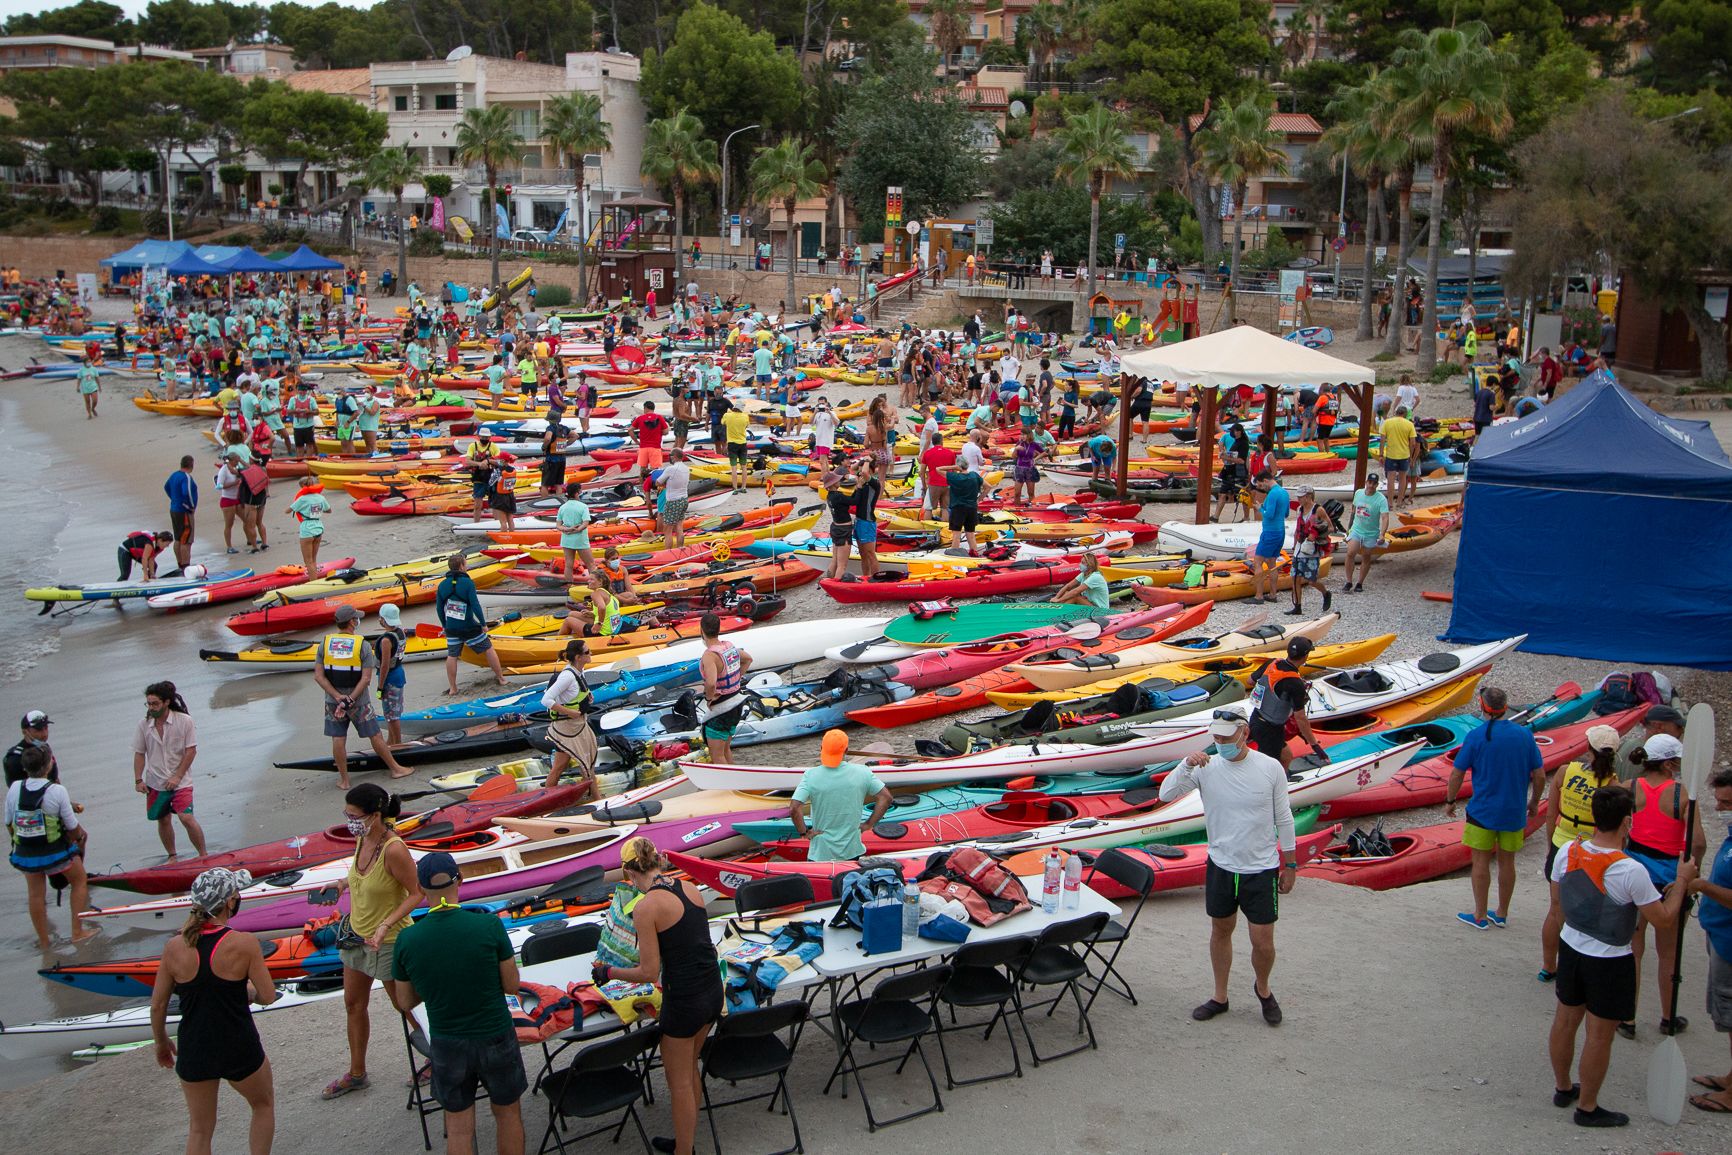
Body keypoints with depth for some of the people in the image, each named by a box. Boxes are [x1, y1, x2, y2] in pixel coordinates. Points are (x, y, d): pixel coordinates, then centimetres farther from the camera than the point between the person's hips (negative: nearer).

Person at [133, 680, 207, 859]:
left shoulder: (184, 721, -11)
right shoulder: (144, 724, -2)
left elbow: (191, 751, -9)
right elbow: (139, 754, 5)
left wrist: (177, 777, -12)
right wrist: (138, 780, -2)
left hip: (180, 782, -4)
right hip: (155, 783, 4)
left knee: (187, 818, -14)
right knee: (163, 820, 11)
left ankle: (203, 856, -1)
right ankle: (172, 857, 28)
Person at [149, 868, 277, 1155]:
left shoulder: (174, 947, -9)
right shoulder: (243, 943, -18)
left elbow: (157, 1006, -1)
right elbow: (268, 996, -11)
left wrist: (161, 1042, 17)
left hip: (193, 1053, 3)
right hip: (240, 1050, -2)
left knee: (199, 1130, 19)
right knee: (263, 1104, 27)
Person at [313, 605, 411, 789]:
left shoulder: (325, 643, -3)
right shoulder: (363, 644, -11)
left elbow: (318, 676, -8)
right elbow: (366, 678, -18)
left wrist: (338, 698, -12)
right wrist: (350, 699, -16)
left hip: (333, 701, 2)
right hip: (359, 702, -2)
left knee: (338, 740, 8)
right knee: (375, 736, 9)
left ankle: (344, 780, 15)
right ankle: (395, 768, 23)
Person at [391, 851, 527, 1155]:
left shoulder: (407, 939, -13)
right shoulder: (489, 925, -20)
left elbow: (405, 1002, -1)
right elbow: (512, 985, -11)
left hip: (447, 1045, 2)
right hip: (495, 1039, -2)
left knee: (458, 1126, 18)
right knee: (507, 1113, 21)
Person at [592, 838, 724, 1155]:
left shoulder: (646, 907, -18)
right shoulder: (690, 888, 1)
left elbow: (649, 973, -16)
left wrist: (608, 973, 0)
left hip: (683, 1000, -7)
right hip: (713, 990, 7)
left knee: (678, 1081, 14)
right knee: (690, 1069, 26)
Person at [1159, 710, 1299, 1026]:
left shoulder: (1270, 768, -10)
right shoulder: (1207, 768, -8)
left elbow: (1284, 819, -1)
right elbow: (1166, 794, -12)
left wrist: (1290, 865, 4)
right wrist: (1186, 765, -26)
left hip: (1261, 869, -2)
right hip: (1221, 866, 2)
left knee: (1263, 943, 1)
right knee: (1220, 931, 16)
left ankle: (1263, 989, 32)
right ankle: (1220, 997, 34)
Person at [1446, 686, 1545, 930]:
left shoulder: (1476, 737, -14)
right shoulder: (1524, 734, -6)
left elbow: (1457, 774, -10)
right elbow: (1539, 776, -1)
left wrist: (1449, 801, 6)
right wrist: (1534, 802, 15)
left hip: (1483, 811, -3)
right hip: (1514, 811, 3)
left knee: (1481, 861, 8)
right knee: (1507, 861, 15)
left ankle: (1480, 916, 17)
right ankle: (1501, 914, 27)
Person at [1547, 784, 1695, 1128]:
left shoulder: (1567, 853, -10)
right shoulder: (1631, 871, -27)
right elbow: (1664, 919, -15)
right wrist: (1683, 881, -4)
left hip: (1570, 947, 6)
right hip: (1609, 962, -6)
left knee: (1565, 1020, 21)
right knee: (1600, 1035, 10)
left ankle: (1562, 1087, 40)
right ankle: (1587, 1107, 23)